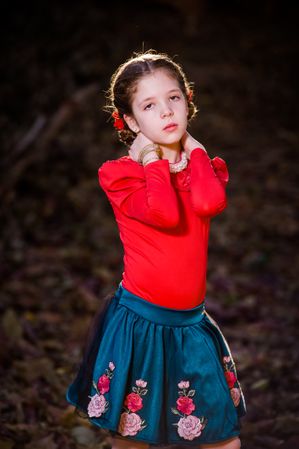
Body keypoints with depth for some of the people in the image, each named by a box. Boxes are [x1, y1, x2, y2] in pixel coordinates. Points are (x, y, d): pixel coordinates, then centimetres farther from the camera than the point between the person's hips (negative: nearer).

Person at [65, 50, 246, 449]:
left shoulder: (205, 164, 6)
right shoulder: (120, 173, -8)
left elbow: (210, 203, -19)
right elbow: (165, 213, -27)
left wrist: (193, 149, -7)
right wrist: (152, 160, -15)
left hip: (193, 325, 4)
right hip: (139, 322, -4)